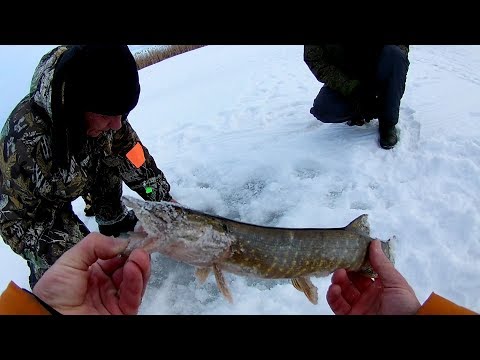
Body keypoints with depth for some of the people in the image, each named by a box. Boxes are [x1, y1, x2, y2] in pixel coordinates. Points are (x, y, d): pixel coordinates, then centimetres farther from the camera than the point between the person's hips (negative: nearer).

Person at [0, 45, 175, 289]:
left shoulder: (102, 108, -26)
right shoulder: (26, 141, -43)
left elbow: (127, 149, -11)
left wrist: (162, 198, -11)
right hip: (31, 208, -6)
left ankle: (114, 223, 14)